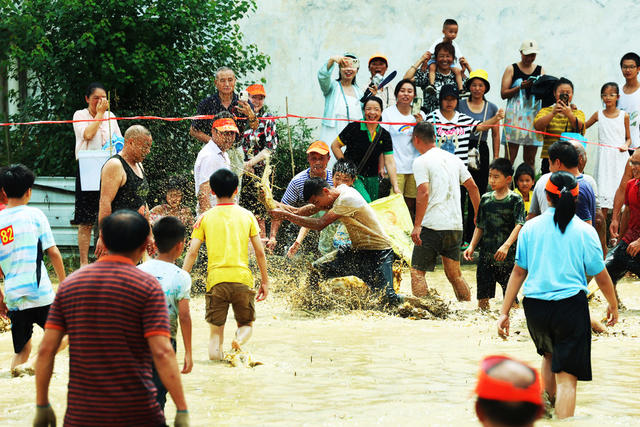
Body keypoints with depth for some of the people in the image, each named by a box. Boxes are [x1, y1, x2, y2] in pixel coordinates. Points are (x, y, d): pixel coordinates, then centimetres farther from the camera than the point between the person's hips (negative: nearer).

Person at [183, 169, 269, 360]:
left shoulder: (206, 218, 6)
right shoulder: (247, 215, 7)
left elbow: (192, 253, -1)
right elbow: (260, 252, 5)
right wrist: (265, 281, 13)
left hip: (216, 279, 0)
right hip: (242, 278, 0)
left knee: (216, 329, 11)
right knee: (246, 324, 16)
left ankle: (216, 349, -19)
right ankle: (240, 340, -17)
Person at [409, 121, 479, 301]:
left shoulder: (421, 161, -4)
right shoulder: (454, 159, 15)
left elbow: (424, 193, -16)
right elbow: (473, 187, 15)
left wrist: (417, 225, -17)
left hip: (432, 226, -6)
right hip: (455, 226, 6)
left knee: (417, 271, 1)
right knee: (454, 274, 15)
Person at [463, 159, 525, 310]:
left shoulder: (515, 200, -5)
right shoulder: (486, 199, 10)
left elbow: (519, 226, -15)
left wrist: (506, 246, -28)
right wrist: (472, 246, 5)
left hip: (507, 257, -4)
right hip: (486, 255, 5)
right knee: (483, 297, 6)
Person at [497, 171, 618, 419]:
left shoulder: (531, 227, 1)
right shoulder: (585, 231, -4)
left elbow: (518, 272, 4)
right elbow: (601, 276, 2)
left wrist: (504, 312, 8)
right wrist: (613, 305, 18)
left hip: (534, 306, 3)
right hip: (571, 306, -3)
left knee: (549, 355, 31)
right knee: (566, 376, -3)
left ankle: (549, 402, 38)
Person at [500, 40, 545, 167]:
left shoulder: (540, 70, 13)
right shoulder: (512, 69, 5)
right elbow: (503, 93, -2)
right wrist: (520, 87, -15)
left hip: (533, 115, 3)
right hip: (515, 114, -3)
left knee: (530, 159, 3)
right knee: (510, 157, -8)